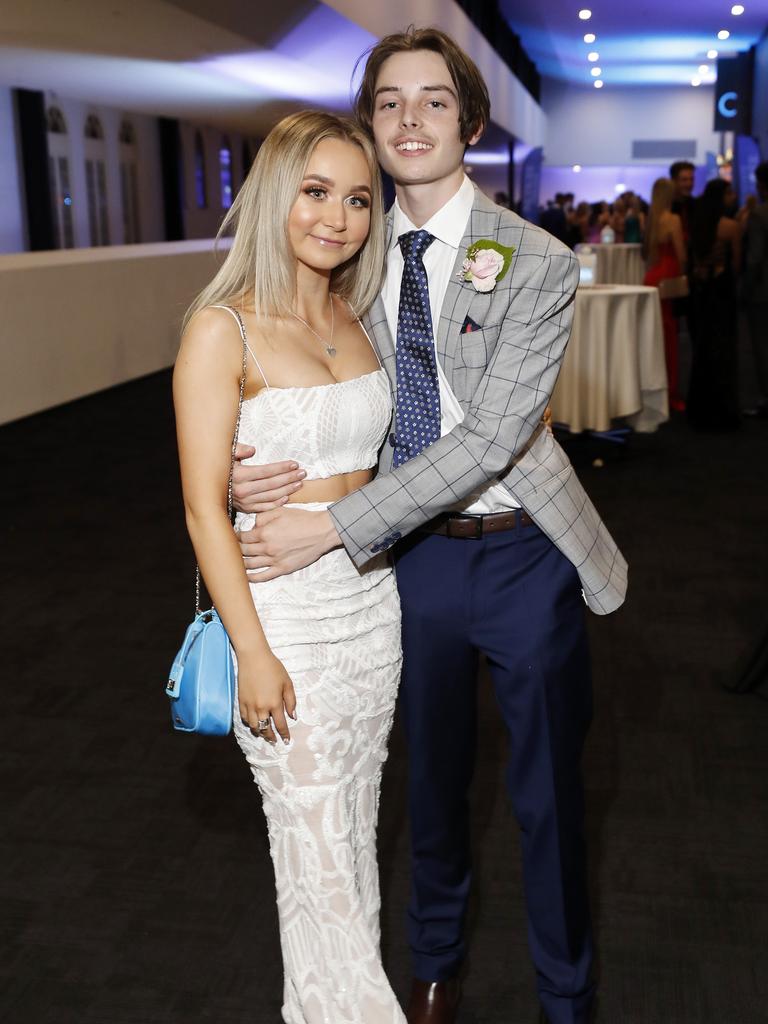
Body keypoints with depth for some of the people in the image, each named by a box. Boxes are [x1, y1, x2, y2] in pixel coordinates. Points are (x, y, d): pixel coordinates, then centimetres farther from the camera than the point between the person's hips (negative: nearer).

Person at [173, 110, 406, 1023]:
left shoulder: (356, 316, 4)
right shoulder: (223, 330, -15)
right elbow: (204, 505, -15)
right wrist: (253, 654, -16)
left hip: (373, 596, 7)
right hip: (285, 610, -6)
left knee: (355, 822, 20)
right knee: (315, 848, 8)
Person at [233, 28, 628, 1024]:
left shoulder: (537, 263, -14)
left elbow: (491, 435, -22)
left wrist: (332, 526, -24)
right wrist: (262, 468, -15)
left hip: (522, 556, -3)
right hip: (413, 552, 4)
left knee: (548, 792, 12)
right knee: (433, 775, 21)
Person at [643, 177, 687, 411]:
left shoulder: (651, 219, 8)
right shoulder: (673, 219, -12)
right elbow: (681, 255, -13)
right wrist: (684, 276, 1)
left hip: (651, 277, 7)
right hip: (668, 278, -7)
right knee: (669, 338, -2)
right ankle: (672, 395, 2)